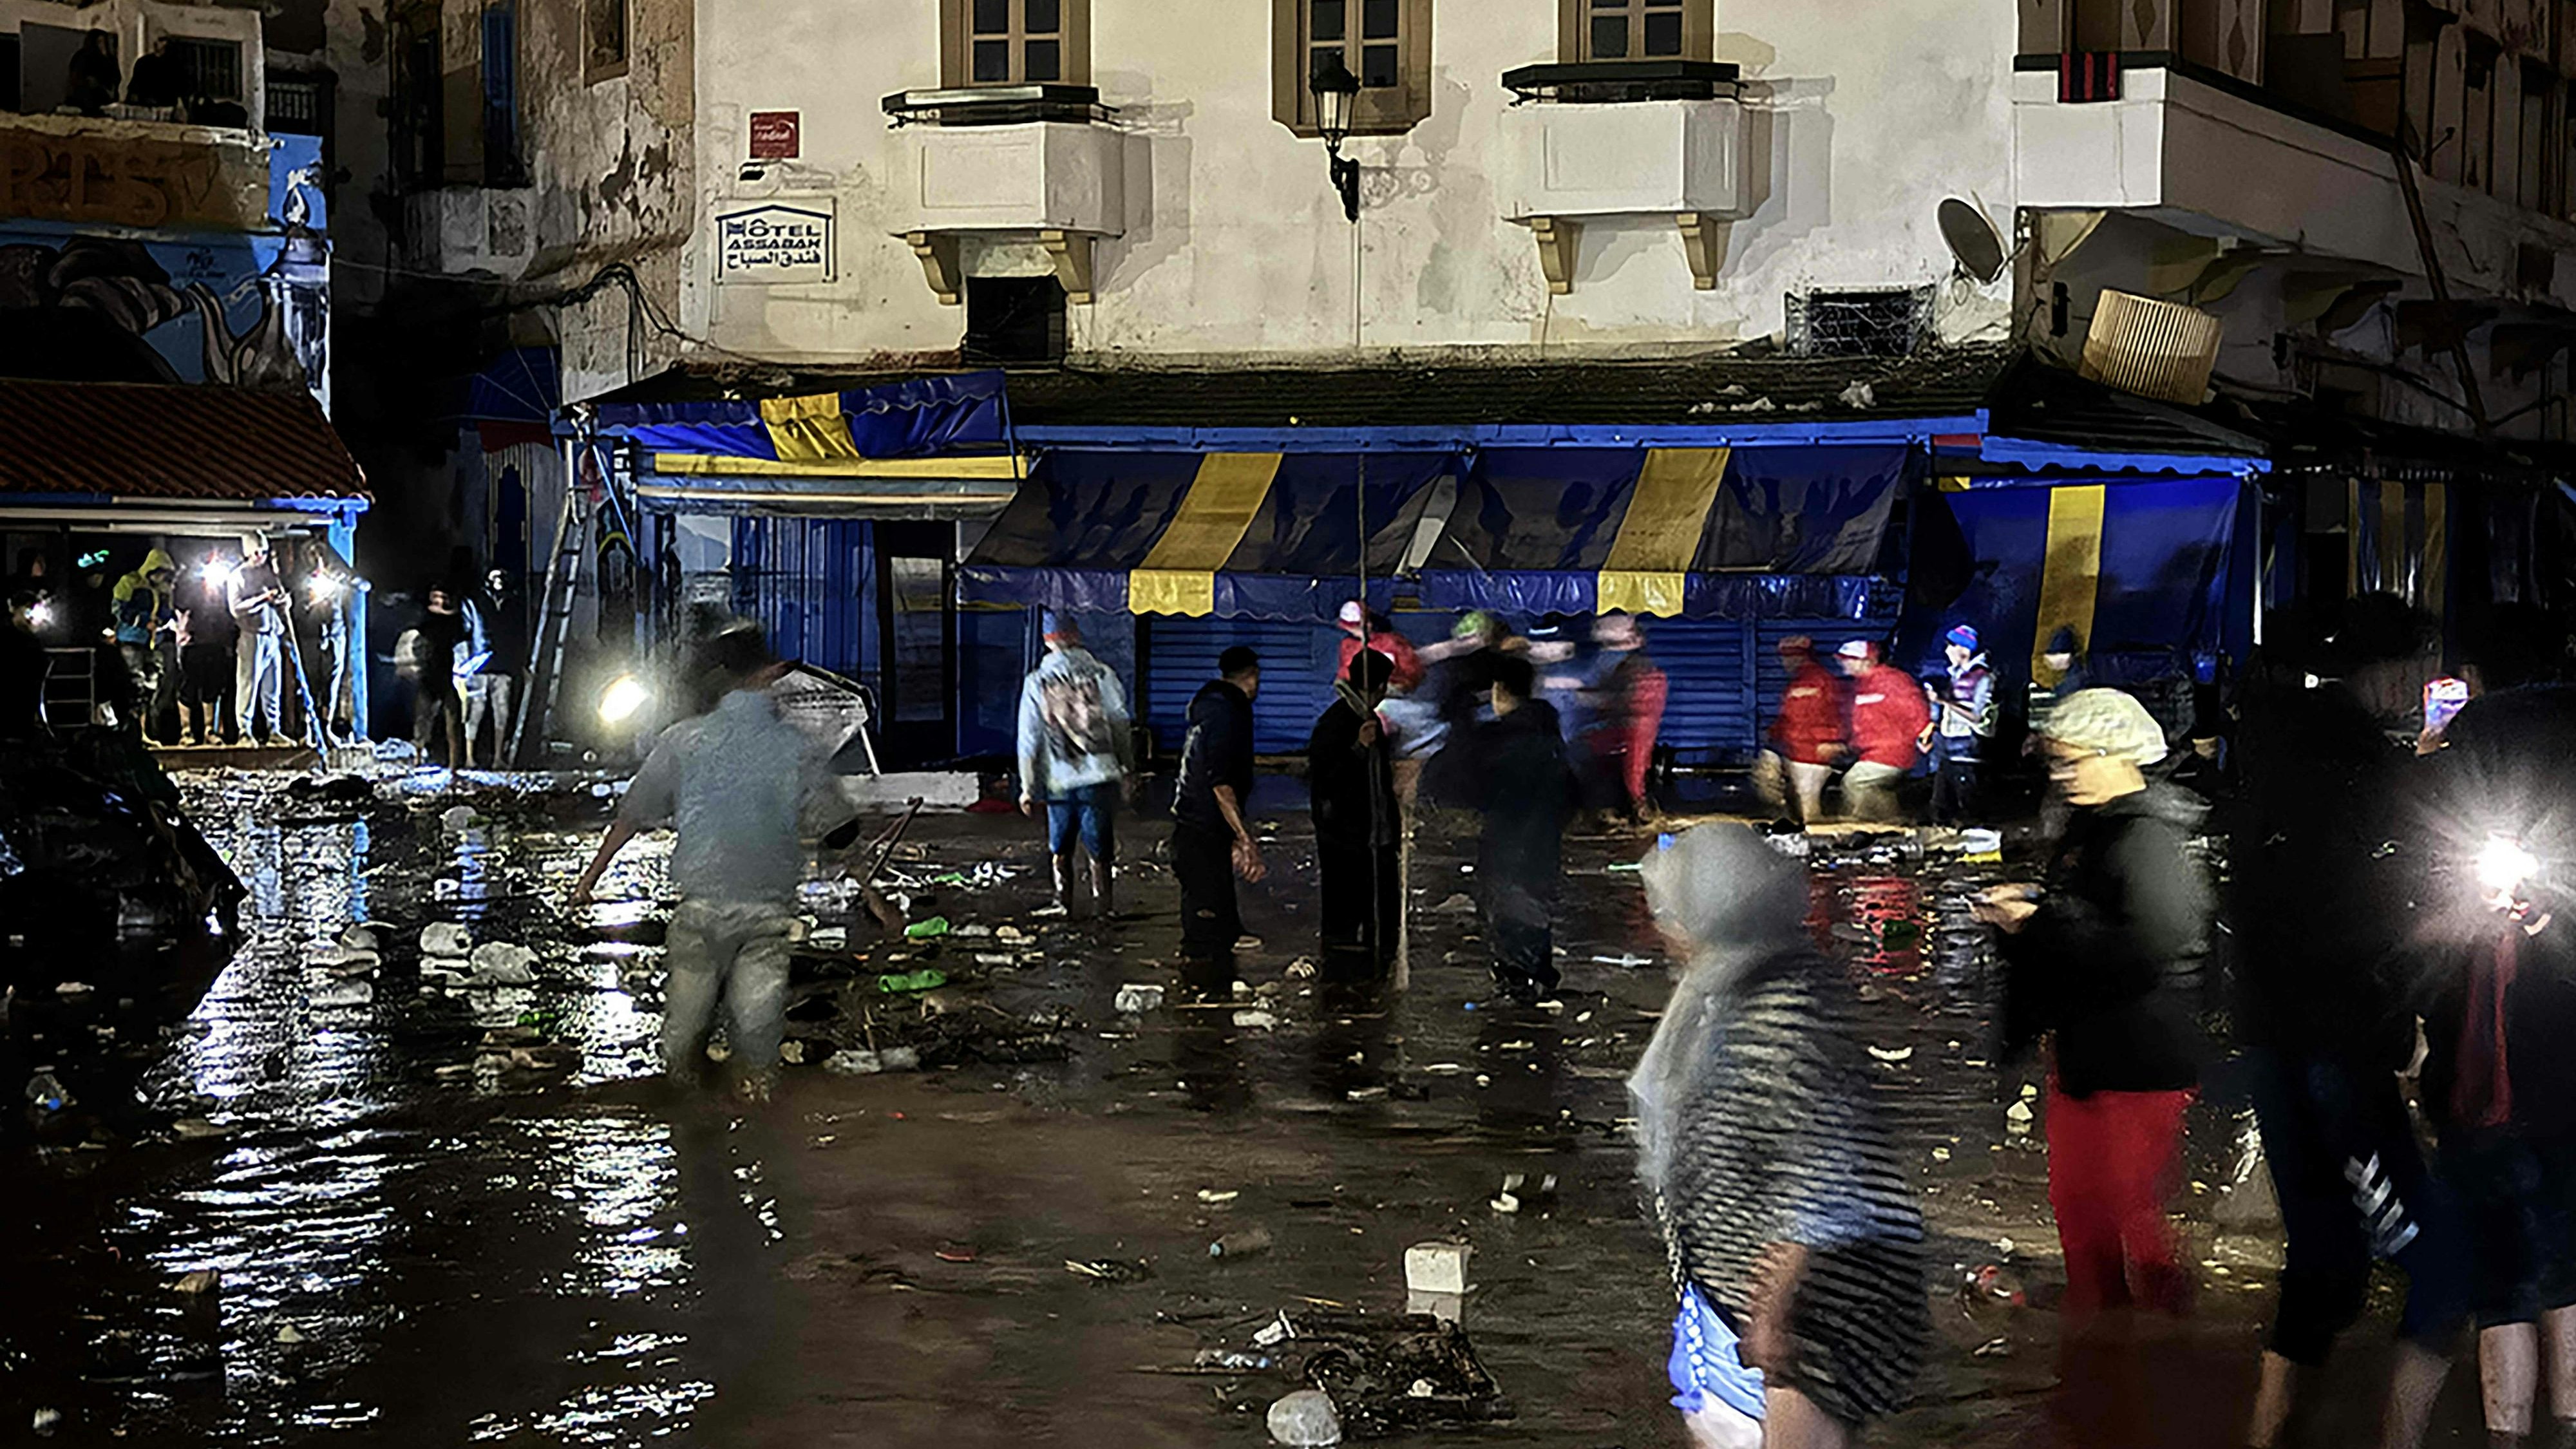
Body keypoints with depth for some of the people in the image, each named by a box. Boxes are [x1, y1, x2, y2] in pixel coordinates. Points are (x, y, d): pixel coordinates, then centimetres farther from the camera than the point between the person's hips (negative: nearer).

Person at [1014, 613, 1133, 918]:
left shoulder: (1036, 682, 1)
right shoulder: (1101, 674, -1)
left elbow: (1029, 739, 1)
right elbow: (1121, 725, 2)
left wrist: (1028, 788, 6)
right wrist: (1126, 768, 14)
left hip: (1058, 780, 1)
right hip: (1099, 777, -1)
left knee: (1060, 847, 17)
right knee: (1100, 849, 6)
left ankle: (1063, 903, 14)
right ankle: (1102, 906, 3)